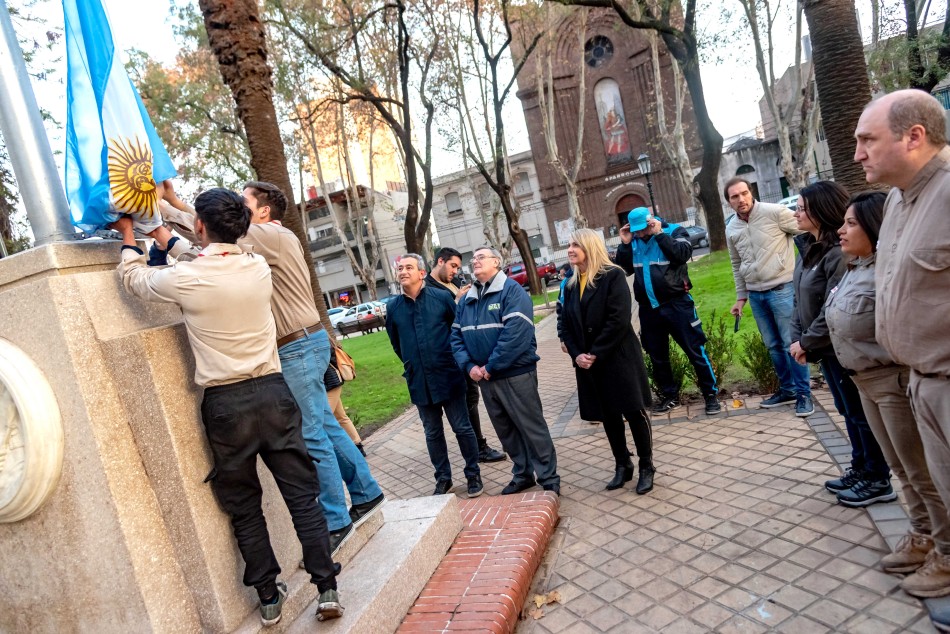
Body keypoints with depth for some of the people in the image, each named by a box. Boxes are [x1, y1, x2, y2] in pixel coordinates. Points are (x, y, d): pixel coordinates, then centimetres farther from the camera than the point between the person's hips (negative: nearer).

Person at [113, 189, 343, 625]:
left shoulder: (185, 279, -8)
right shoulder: (259, 268, 1)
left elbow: (135, 279, 14)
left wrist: (127, 235, 33)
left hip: (225, 404, -2)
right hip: (272, 392, 2)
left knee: (243, 507, 12)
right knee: (302, 495, 7)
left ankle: (269, 596, 23)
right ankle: (327, 588, 12)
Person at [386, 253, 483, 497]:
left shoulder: (441, 297, -7)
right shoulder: (394, 307, 1)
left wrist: (454, 359, 6)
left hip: (448, 377, -3)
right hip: (419, 382, 3)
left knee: (462, 428, 6)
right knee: (433, 433, 13)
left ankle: (473, 474, 23)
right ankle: (443, 478, 28)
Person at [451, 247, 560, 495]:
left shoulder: (512, 290, -10)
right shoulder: (466, 300, 13)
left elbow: (516, 333, -22)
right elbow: (456, 335, 10)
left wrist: (490, 367, -20)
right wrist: (469, 366, -6)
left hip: (516, 374, -7)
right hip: (485, 378, 7)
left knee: (532, 428, 1)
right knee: (506, 431, 16)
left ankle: (549, 479, 14)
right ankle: (522, 474, 32)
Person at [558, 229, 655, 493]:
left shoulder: (613, 276, -8)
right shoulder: (571, 285, 11)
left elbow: (618, 320, -17)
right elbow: (566, 325, 10)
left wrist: (596, 354, -18)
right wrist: (576, 354, -6)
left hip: (619, 359, -5)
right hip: (588, 363, 6)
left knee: (633, 412, 2)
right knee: (608, 416, 12)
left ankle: (646, 467, 17)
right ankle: (622, 465, 27)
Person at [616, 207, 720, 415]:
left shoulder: (674, 231, -4)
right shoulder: (634, 240, 7)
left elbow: (683, 254, -21)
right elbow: (624, 269, 6)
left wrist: (659, 233, -20)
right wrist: (625, 244, -5)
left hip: (676, 303, -4)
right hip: (648, 308, 5)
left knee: (695, 350, -1)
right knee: (657, 356, 13)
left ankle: (711, 393, 12)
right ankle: (670, 395, 27)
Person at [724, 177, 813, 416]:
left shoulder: (775, 212, -10)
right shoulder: (731, 229, 7)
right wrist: (741, 297, 17)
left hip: (782, 288, -5)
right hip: (756, 294, 6)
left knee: (791, 343, -2)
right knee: (773, 345, 14)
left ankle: (803, 393, 11)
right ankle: (787, 388, 29)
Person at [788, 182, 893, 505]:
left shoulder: (838, 252, -22)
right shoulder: (810, 248, 7)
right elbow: (800, 299, 9)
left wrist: (807, 343, -17)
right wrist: (796, 338, 1)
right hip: (826, 348, 9)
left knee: (861, 412, 4)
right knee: (848, 411, 20)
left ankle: (878, 480, 20)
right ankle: (861, 469, 35)